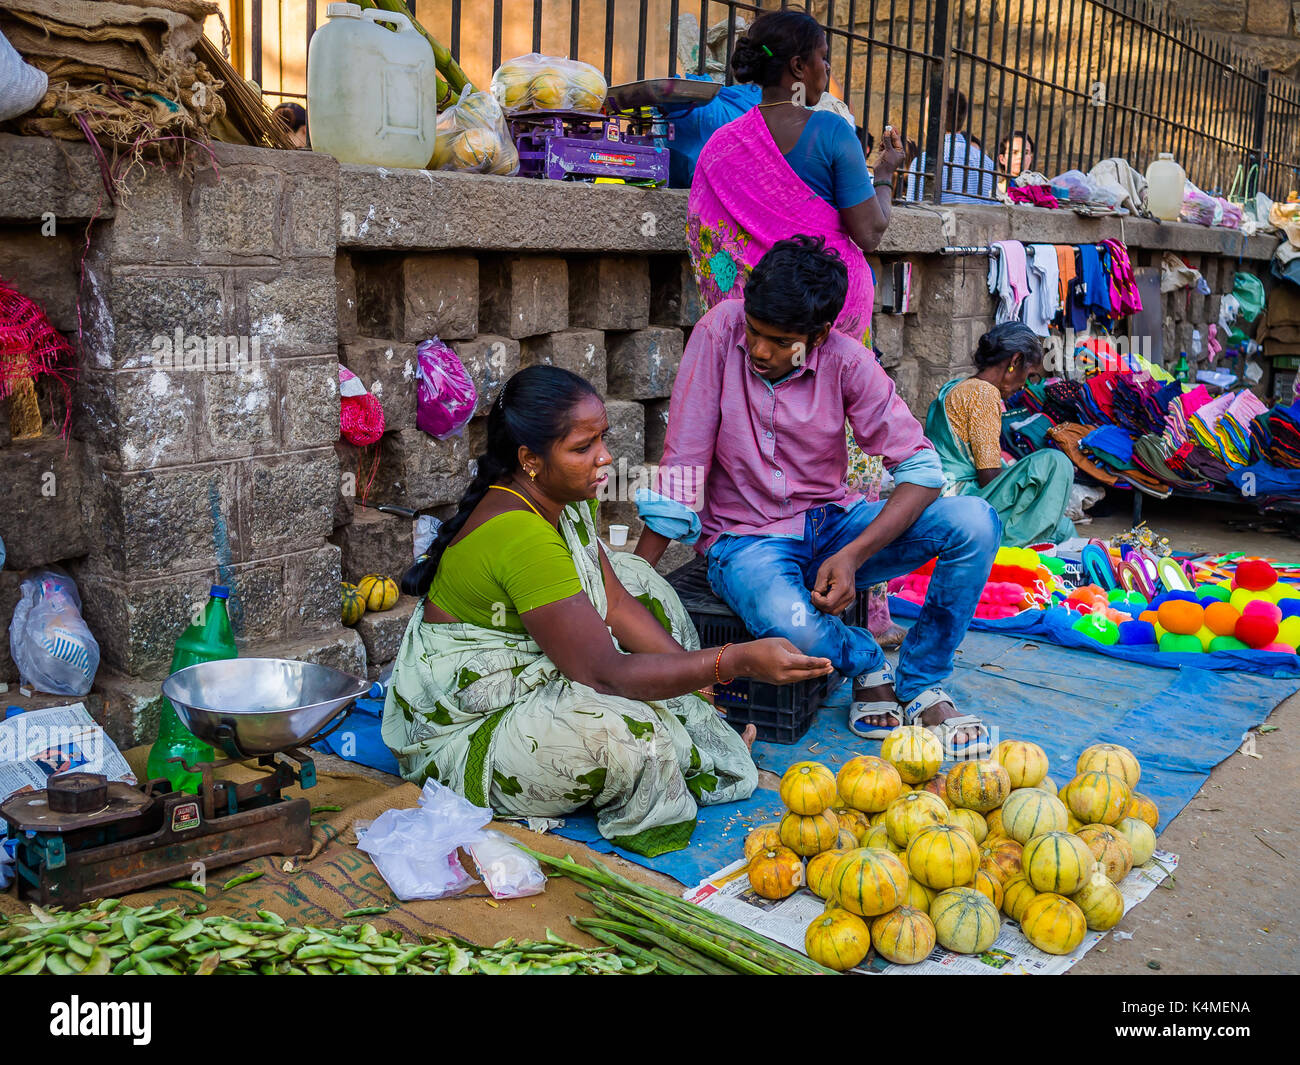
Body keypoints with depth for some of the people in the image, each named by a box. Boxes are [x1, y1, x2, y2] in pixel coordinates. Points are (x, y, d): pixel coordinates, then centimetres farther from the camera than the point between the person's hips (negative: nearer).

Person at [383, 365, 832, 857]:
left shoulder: (565, 496, -2)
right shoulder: (517, 533, -32)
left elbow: (615, 602, 1)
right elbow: (605, 673, -32)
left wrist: (700, 673, -9)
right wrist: (736, 661, -34)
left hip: (528, 675, 10)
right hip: (458, 735, -10)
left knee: (633, 576, 10)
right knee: (620, 733, -35)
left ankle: (699, 735, 7)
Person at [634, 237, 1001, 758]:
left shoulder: (847, 361, -10)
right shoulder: (721, 332, -14)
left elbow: (920, 469, -13)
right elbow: (682, 465, -12)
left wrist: (853, 555, -28)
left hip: (832, 522, 3)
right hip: (744, 538, -2)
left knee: (973, 522, -20)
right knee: (791, 627, -37)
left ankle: (919, 685, -2)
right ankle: (867, 665, 1)